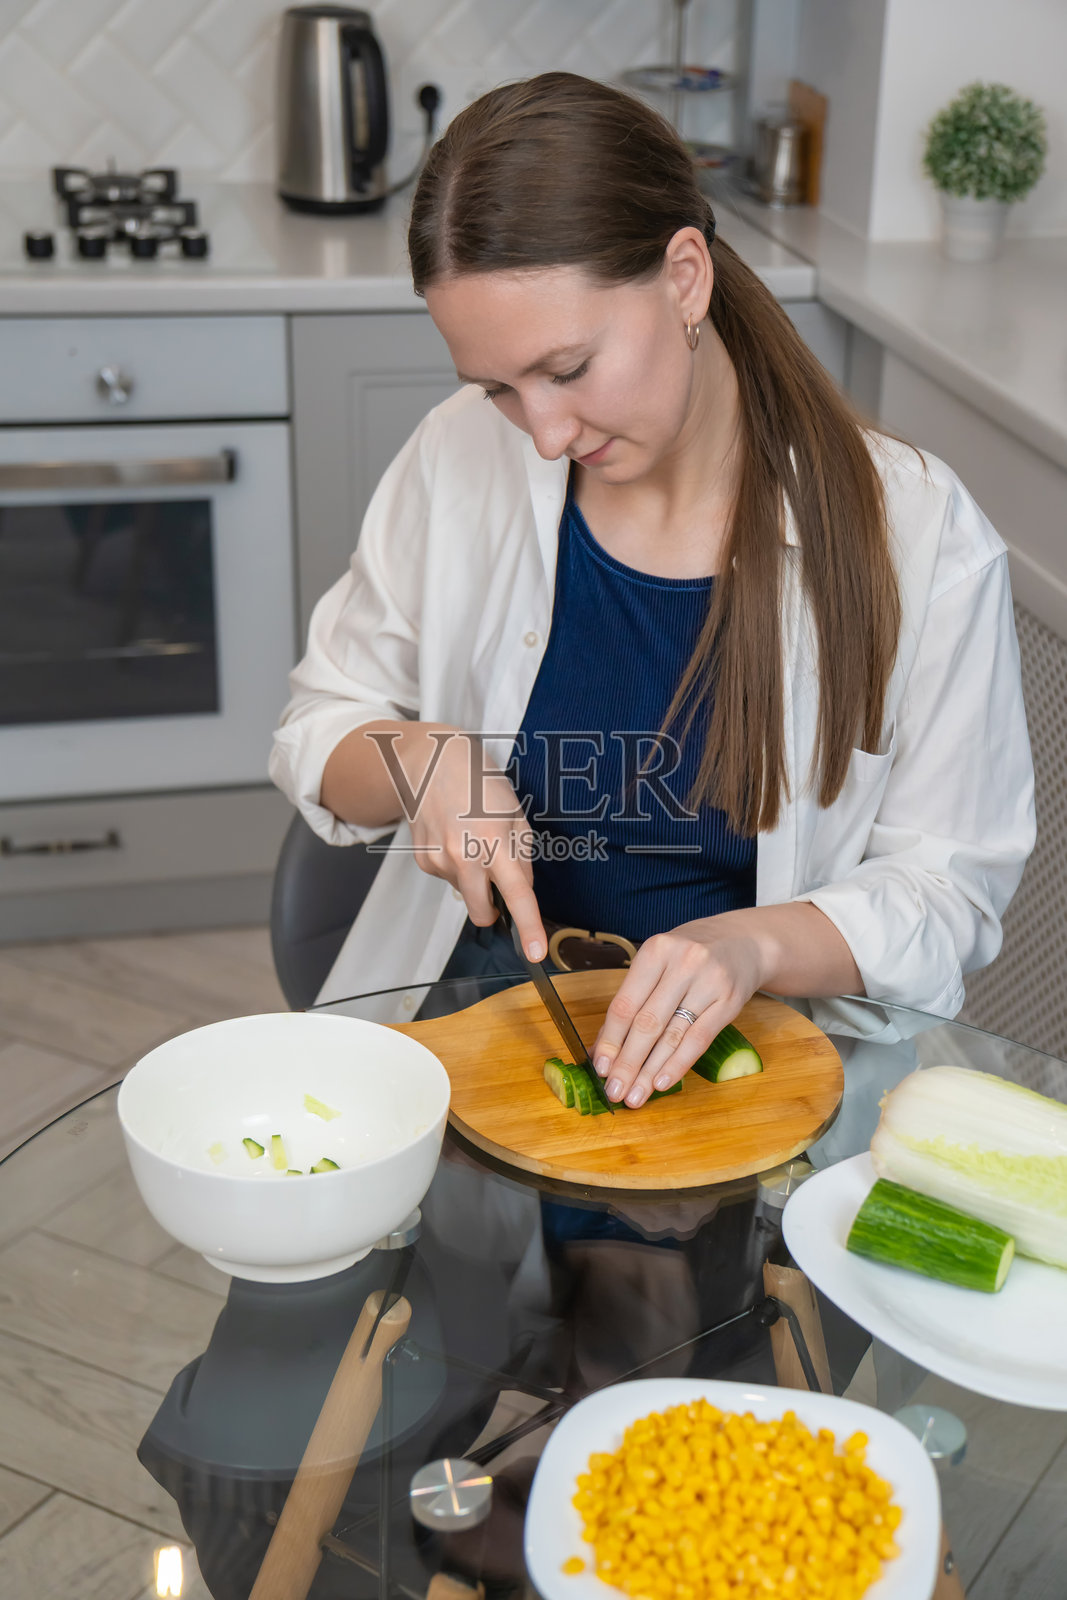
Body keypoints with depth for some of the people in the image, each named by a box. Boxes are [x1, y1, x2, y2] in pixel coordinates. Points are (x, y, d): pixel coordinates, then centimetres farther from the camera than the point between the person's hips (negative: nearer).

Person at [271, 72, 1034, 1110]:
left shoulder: (920, 536, -9)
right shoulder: (459, 463, -1)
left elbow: (946, 890, -4)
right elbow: (319, 733, 10)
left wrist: (751, 945, -22)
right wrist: (420, 760, -12)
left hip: (735, 1054, 0)